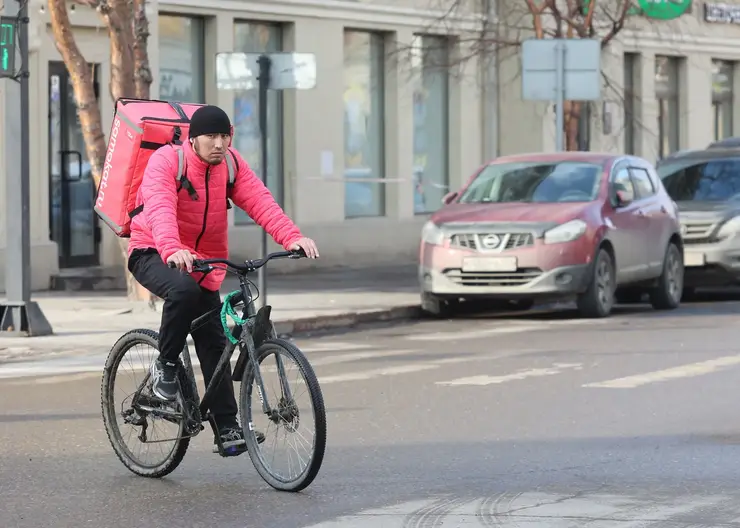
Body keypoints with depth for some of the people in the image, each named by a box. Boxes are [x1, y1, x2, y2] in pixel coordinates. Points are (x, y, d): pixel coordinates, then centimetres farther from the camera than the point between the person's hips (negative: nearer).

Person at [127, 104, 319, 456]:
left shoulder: (231, 164, -4)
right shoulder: (166, 161, -19)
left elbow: (260, 202, -17)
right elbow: (160, 209, -35)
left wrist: (292, 238, -34)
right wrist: (172, 249, -55)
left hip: (203, 263, 5)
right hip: (153, 255, -5)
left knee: (214, 345, 1)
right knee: (184, 291, -37)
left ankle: (227, 430, 6)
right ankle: (165, 365, -15)